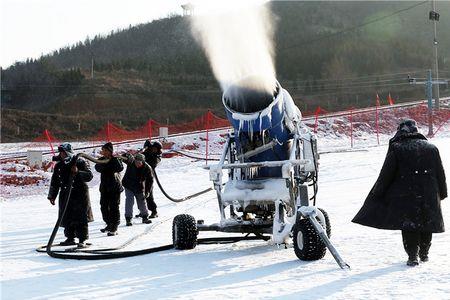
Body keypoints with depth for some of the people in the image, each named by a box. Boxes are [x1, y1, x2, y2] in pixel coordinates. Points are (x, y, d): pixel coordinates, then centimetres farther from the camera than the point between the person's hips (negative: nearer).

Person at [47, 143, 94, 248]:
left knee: (80, 218, -6)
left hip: (80, 194, -5)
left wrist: (78, 172, -26)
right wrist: (52, 196, 15)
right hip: (65, 195, 5)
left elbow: (89, 176, -12)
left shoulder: (80, 162, -6)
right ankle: (70, 238, 21)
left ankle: (82, 240, -2)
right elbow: (55, 181, 16)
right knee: (67, 218, 8)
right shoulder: (59, 165, 9)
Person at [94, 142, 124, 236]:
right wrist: (104, 161, -23)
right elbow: (98, 168, -11)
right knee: (104, 206, 12)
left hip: (115, 187, -6)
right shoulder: (101, 160, 6)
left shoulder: (115, 160, -6)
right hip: (104, 187, 6)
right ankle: (109, 224, 29)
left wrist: (113, 159, -23)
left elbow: (120, 168, -24)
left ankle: (114, 228, -1)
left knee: (114, 207, -6)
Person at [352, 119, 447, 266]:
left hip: (405, 196, -4)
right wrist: (442, 193, 23)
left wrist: (377, 194, 2)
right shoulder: (431, 148, 7)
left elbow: (385, 175, -6)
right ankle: (424, 253, 26)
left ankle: (412, 255, -5)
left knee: (409, 226, 1)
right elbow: (440, 174, 13)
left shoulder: (396, 149, -6)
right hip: (429, 197, 4)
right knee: (426, 224, 15)